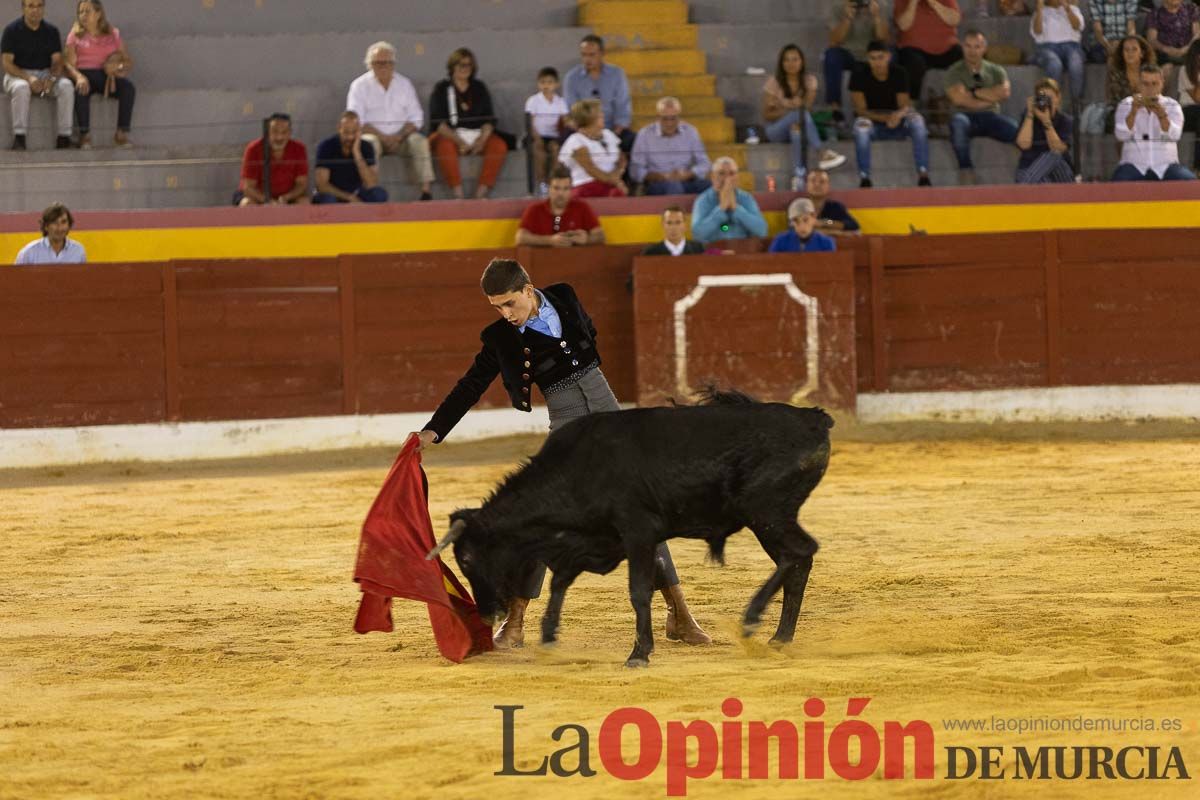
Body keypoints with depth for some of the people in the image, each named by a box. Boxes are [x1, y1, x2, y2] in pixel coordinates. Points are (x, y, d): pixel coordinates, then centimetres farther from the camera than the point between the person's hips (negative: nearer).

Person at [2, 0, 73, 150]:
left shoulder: (51, 31, 7)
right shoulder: (12, 30, -3)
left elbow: (57, 61, 3)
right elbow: (7, 63, -9)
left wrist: (52, 78, -21)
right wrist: (29, 78, -24)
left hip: (46, 74, 3)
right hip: (19, 74, -3)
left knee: (66, 86, -27)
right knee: (21, 88, -39)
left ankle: (64, 137, -26)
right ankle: (19, 138, -35)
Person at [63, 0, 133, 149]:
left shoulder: (113, 34, 16)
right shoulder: (75, 35, 12)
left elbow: (128, 60, 14)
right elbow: (69, 63, 0)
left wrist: (120, 67, -10)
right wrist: (79, 76, -22)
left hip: (107, 76, 2)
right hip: (85, 74, -2)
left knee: (128, 86, -29)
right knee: (81, 89, -37)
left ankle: (122, 133, -29)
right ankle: (85, 134, -36)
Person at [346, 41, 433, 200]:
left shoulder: (404, 84, 11)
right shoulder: (359, 86, 1)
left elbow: (416, 118, 7)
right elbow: (356, 121, -8)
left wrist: (399, 136, -12)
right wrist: (384, 137, -17)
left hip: (400, 138, 3)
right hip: (373, 135, -3)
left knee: (420, 141, -26)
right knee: (370, 143, -36)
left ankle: (427, 191, -32)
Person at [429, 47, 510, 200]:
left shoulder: (479, 88, 16)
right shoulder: (442, 89, 7)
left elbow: (489, 119, 9)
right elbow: (437, 122, -4)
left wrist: (482, 140, -12)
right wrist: (458, 141, -18)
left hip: (478, 135, 3)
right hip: (449, 135, -3)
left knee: (500, 145, -26)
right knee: (445, 147, -37)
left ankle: (481, 193, -33)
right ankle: (457, 194, -41)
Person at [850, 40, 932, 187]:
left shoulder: (898, 74, -5)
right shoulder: (859, 77, -10)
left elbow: (905, 105, -9)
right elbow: (860, 109, -15)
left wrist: (898, 115, -35)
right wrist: (885, 118, -32)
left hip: (897, 123, 2)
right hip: (873, 123, -1)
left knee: (917, 119, -30)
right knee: (861, 124, -36)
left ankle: (923, 174, -33)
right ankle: (864, 178, -37)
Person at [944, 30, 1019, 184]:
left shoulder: (996, 71, 16)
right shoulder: (955, 71, 9)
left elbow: (1004, 93, -4)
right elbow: (959, 99, -7)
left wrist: (974, 92, -2)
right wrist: (990, 98, -2)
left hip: (990, 117, 1)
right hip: (967, 116, -1)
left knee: (1016, 128, -31)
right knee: (958, 120, -39)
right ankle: (966, 170, -36)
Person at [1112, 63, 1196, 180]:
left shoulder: (1172, 106, 8)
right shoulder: (1126, 105, 7)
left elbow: (1174, 135, -10)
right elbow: (1121, 135, -9)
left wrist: (1161, 115, -29)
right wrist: (1133, 112, -25)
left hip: (1165, 166, 1)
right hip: (1135, 165, -1)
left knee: (1188, 180, -28)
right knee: (1119, 182, -34)